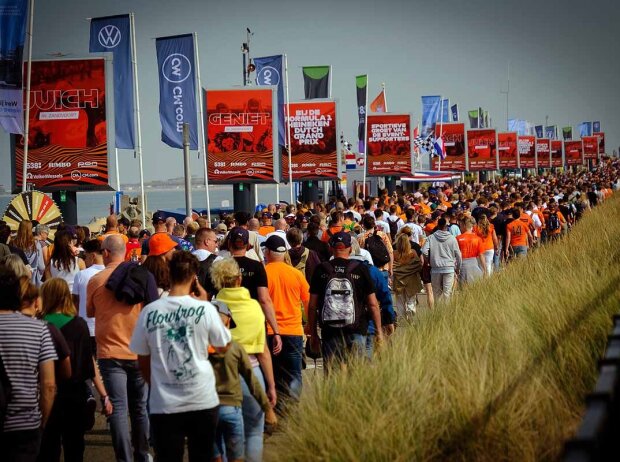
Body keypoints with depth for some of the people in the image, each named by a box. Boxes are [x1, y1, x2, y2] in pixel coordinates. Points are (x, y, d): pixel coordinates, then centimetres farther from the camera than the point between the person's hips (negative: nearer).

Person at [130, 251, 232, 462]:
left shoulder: (149, 311, -6)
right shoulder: (205, 309, -10)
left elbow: (143, 360, 4)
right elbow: (223, 345, 7)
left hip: (164, 404, 0)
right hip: (202, 401, 0)